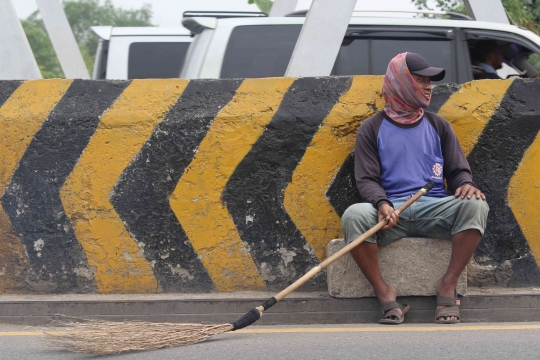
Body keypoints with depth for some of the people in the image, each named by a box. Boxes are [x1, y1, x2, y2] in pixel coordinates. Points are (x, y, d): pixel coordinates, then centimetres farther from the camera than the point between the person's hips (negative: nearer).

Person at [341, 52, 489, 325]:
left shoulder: (438, 126, 19)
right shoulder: (372, 128, 11)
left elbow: (458, 170, 16)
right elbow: (367, 179, 2)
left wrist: (466, 184, -11)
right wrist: (382, 204, -20)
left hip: (434, 210, 2)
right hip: (391, 213, -2)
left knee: (475, 205, -29)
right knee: (353, 215, -34)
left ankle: (448, 286, -20)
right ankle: (384, 293, -22)